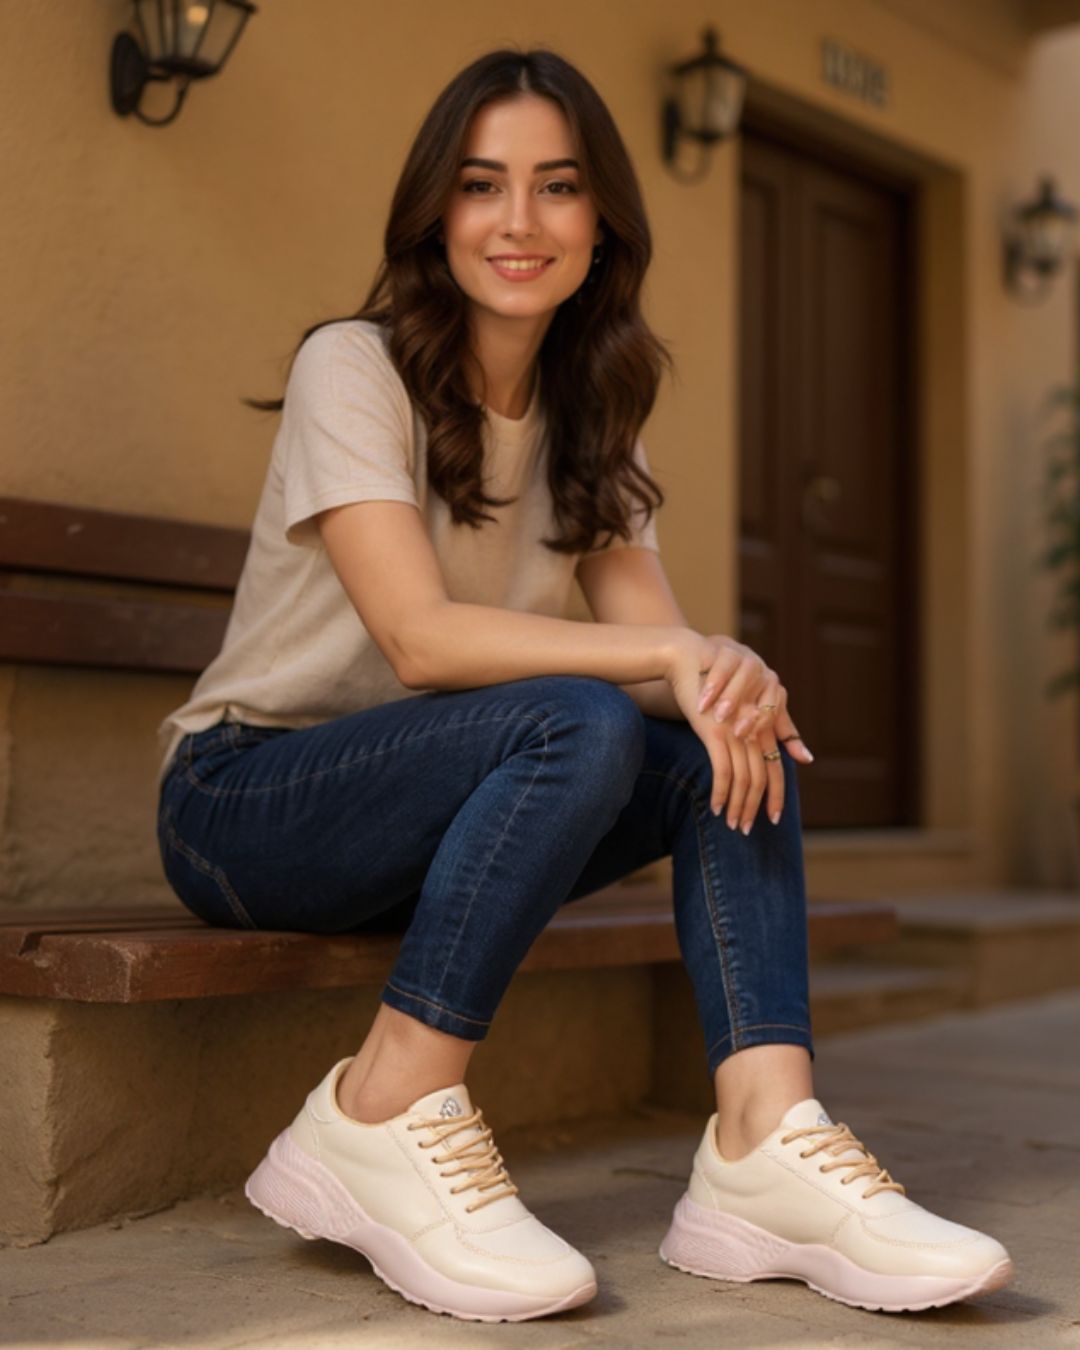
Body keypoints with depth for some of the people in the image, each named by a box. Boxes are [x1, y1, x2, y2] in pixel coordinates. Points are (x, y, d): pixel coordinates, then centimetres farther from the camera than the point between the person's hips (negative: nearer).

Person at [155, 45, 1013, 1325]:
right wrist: (673, 659, -31)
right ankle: (384, 1117, -26)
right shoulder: (353, 367, -12)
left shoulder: (588, 419, 8)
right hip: (243, 799, -6)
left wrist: (728, 677, -29)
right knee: (580, 725, -32)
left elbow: (654, 633, -5)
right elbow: (419, 637, -24)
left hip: (436, 815, 6)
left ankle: (765, 1143, -27)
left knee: (732, 740, -17)